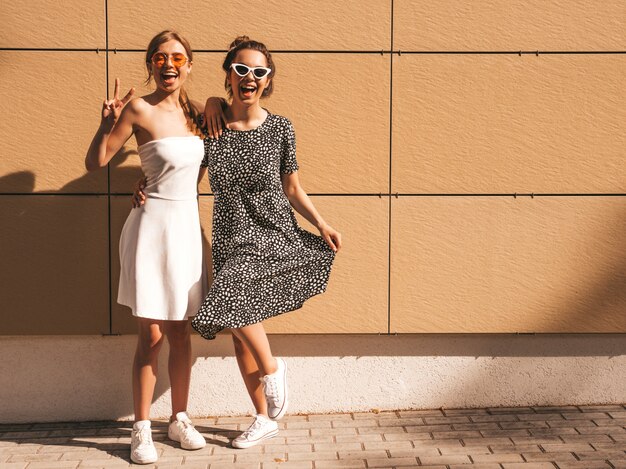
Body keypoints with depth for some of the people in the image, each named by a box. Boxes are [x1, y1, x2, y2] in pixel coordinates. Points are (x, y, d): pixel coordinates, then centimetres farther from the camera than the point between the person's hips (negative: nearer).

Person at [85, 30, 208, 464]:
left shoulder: (193, 112, 8)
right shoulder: (139, 110, -10)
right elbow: (95, 163, -8)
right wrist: (108, 122, -24)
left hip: (188, 225, 6)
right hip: (153, 226, -6)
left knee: (181, 331, 12)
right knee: (152, 335, -2)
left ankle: (180, 420, 24)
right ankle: (142, 429, 11)